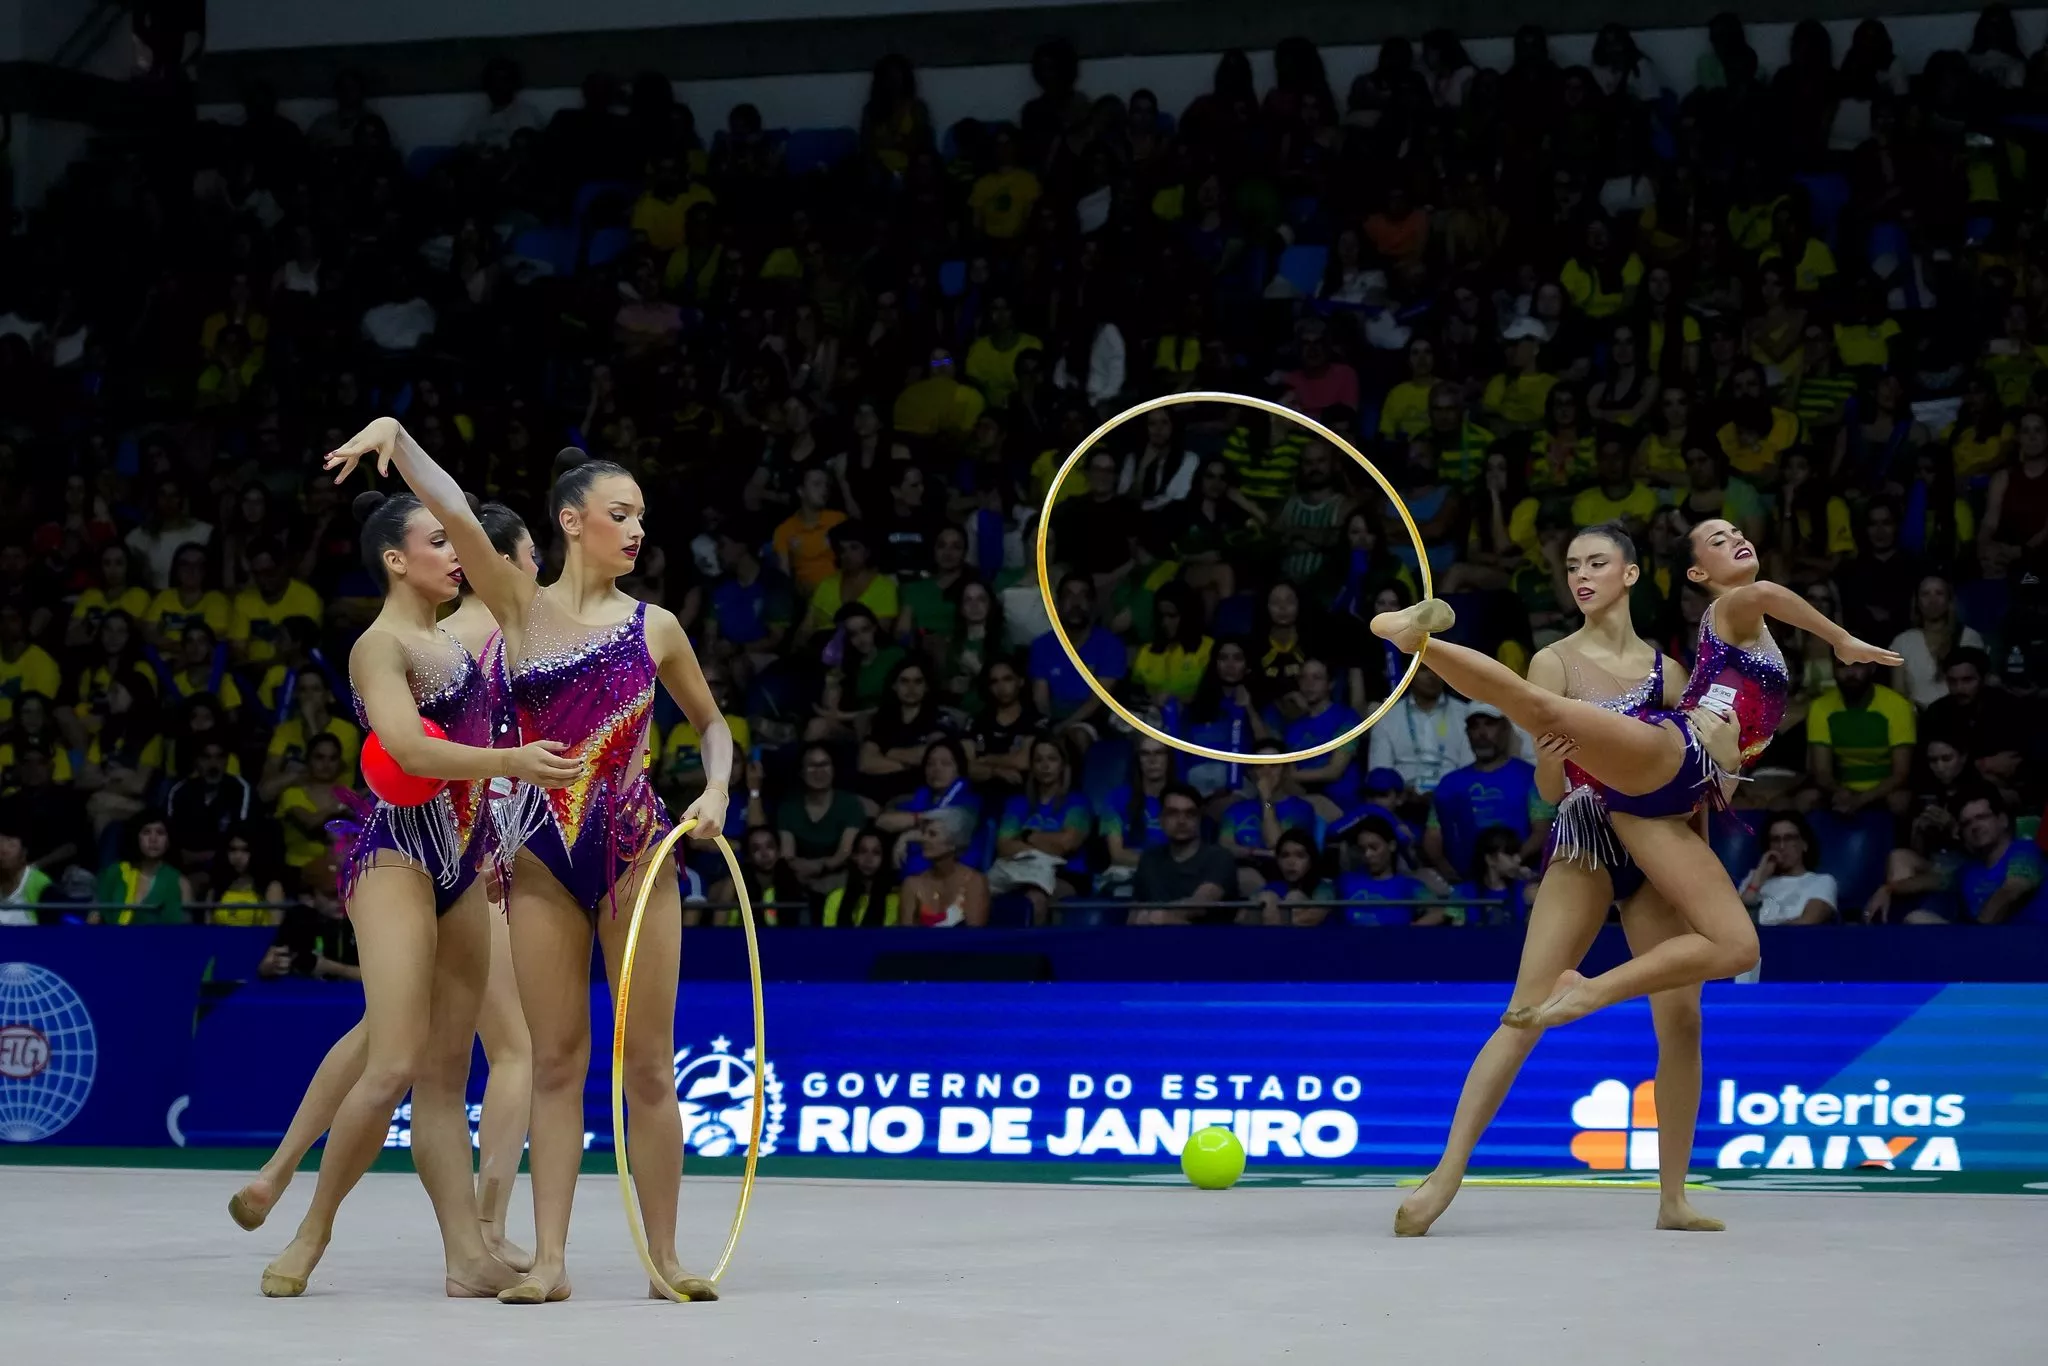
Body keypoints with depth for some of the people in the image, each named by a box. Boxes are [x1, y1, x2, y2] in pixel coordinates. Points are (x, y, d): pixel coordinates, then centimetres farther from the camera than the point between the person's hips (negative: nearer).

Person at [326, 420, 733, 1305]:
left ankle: (664, 1255, 7)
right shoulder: (521, 608, 3)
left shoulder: (654, 626, 5)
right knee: (556, 1062, 2)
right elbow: (454, 514, -10)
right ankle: (549, 1259, 4)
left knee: (649, 1063, 0)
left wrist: (716, 790, 0)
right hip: (544, 856, 0)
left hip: (637, 850, 0)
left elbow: (711, 720, 18)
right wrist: (394, 434, -23)